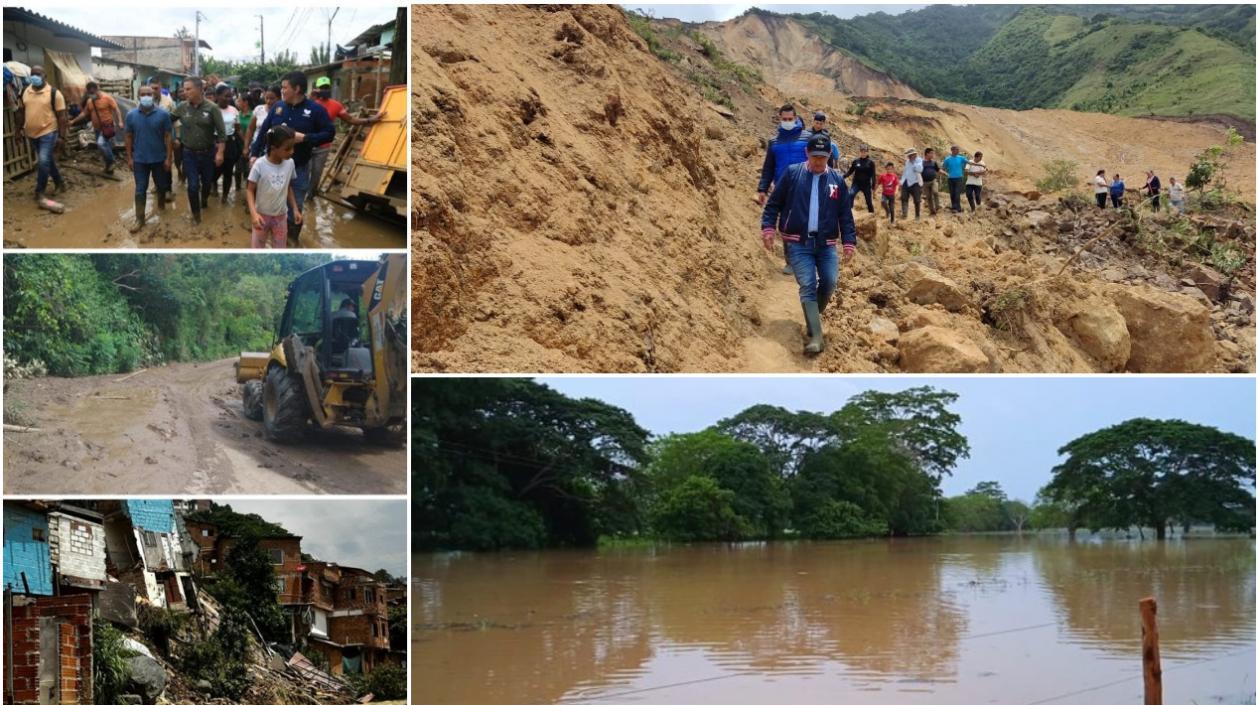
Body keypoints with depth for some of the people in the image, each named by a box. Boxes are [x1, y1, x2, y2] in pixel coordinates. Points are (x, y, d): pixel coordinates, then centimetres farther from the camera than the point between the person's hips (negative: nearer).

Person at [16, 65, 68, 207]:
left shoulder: (54, 93, -11)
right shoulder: (25, 92, 4)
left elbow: (61, 116, -9)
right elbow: (21, 112, 14)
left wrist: (62, 136, -11)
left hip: (48, 132, -6)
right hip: (32, 134, 6)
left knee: (43, 162, -13)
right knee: (48, 161, 17)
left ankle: (39, 194, -5)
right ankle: (60, 183, 34)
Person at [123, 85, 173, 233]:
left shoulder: (163, 114, -9)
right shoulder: (131, 115, -5)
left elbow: (168, 137, -5)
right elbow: (128, 137, 2)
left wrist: (168, 158, -7)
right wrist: (129, 158, 0)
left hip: (159, 158, 0)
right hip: (140, 159, 0)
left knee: (161, 185, 17)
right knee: (140, 190, 2)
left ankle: (161, 206, 43)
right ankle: (139, 219, 8)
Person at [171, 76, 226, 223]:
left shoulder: (212, 108, -13)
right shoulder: (181, 107, -6)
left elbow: (221, 132, -11)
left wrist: (220, 152, -15)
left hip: (208, 153, -1)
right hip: (189, 153, 1)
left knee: (207, 182, 16)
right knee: (193, 185, -1)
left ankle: (204, 200, 46)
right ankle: (196, 213, 17)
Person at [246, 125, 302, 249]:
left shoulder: (290, 163, -10)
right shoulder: (260, 165, -23)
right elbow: (250, 190, -15)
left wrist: (295, 209, 5)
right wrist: (253, 213, -27)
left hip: (280, 216, 3)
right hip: (262, 215, -3)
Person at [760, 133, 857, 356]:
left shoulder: (837, 180, 7)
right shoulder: (792, 174, 1)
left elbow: (845, 214, 10)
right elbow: (773, 203, 4)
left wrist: (849, 242, 4)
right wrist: (768, 228, -7)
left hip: (826, 244, 2)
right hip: (798, 243, -2)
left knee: (829, 283, -5)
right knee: (807, 285, -11)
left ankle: (814, 315, 25)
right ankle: (815, 336, -15)